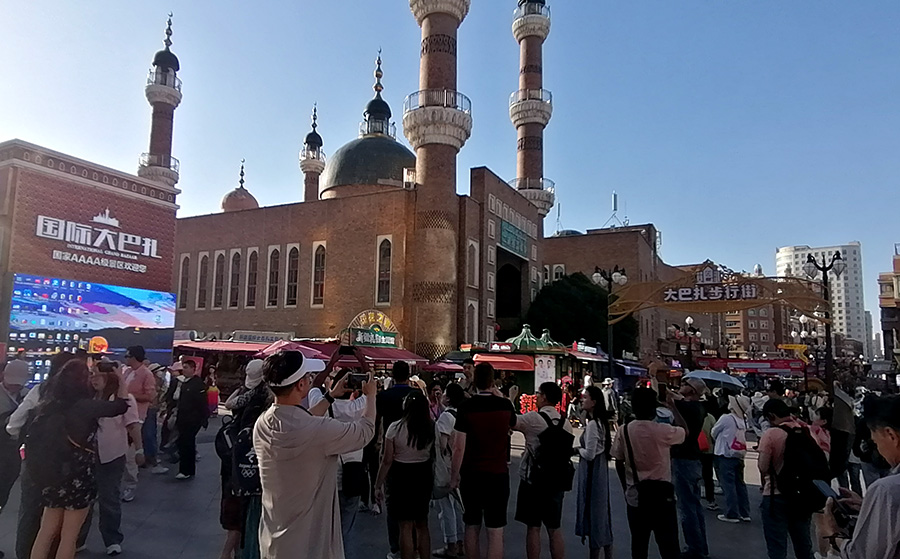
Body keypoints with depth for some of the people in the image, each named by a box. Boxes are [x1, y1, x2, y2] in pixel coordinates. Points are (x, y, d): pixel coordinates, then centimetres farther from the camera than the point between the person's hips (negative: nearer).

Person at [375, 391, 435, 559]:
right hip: (424, 475, 4)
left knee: (406, 526, 6)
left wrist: (378, 485, -2)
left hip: (401, 476, -4)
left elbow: (387, 461, -14)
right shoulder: (432, 427, -6)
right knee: (422, 524, 20)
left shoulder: (396, 427, -16)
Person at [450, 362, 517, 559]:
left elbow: (459, 446, -10)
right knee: (495, 531, 3)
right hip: (498, 474, 0)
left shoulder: (466, 406, -9)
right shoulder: (505, 405, -4)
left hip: (471, 474, 0)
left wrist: (454, 476, 1)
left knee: (472, 526, 16)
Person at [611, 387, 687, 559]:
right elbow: (685, 431, 7)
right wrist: (672, 406, 15)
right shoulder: (662, 430, -13)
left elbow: (619, 462, 1)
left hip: (635, 494, 3)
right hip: (661, 492, -3)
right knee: (668, 544, 5)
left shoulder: (624, 431, -5)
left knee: (638, 543, 13)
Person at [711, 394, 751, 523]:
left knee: (728, 485, -1)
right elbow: (743, 439, 12)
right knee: (740, 484, 13)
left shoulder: (726, 418, -13)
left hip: (725, 456, -7)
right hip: (739, 456, 7)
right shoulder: (743, 422, 6)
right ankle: (744, 513, 19)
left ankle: (732, 514, 2)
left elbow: (714, 433, -2)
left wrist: (720, 440, 18)